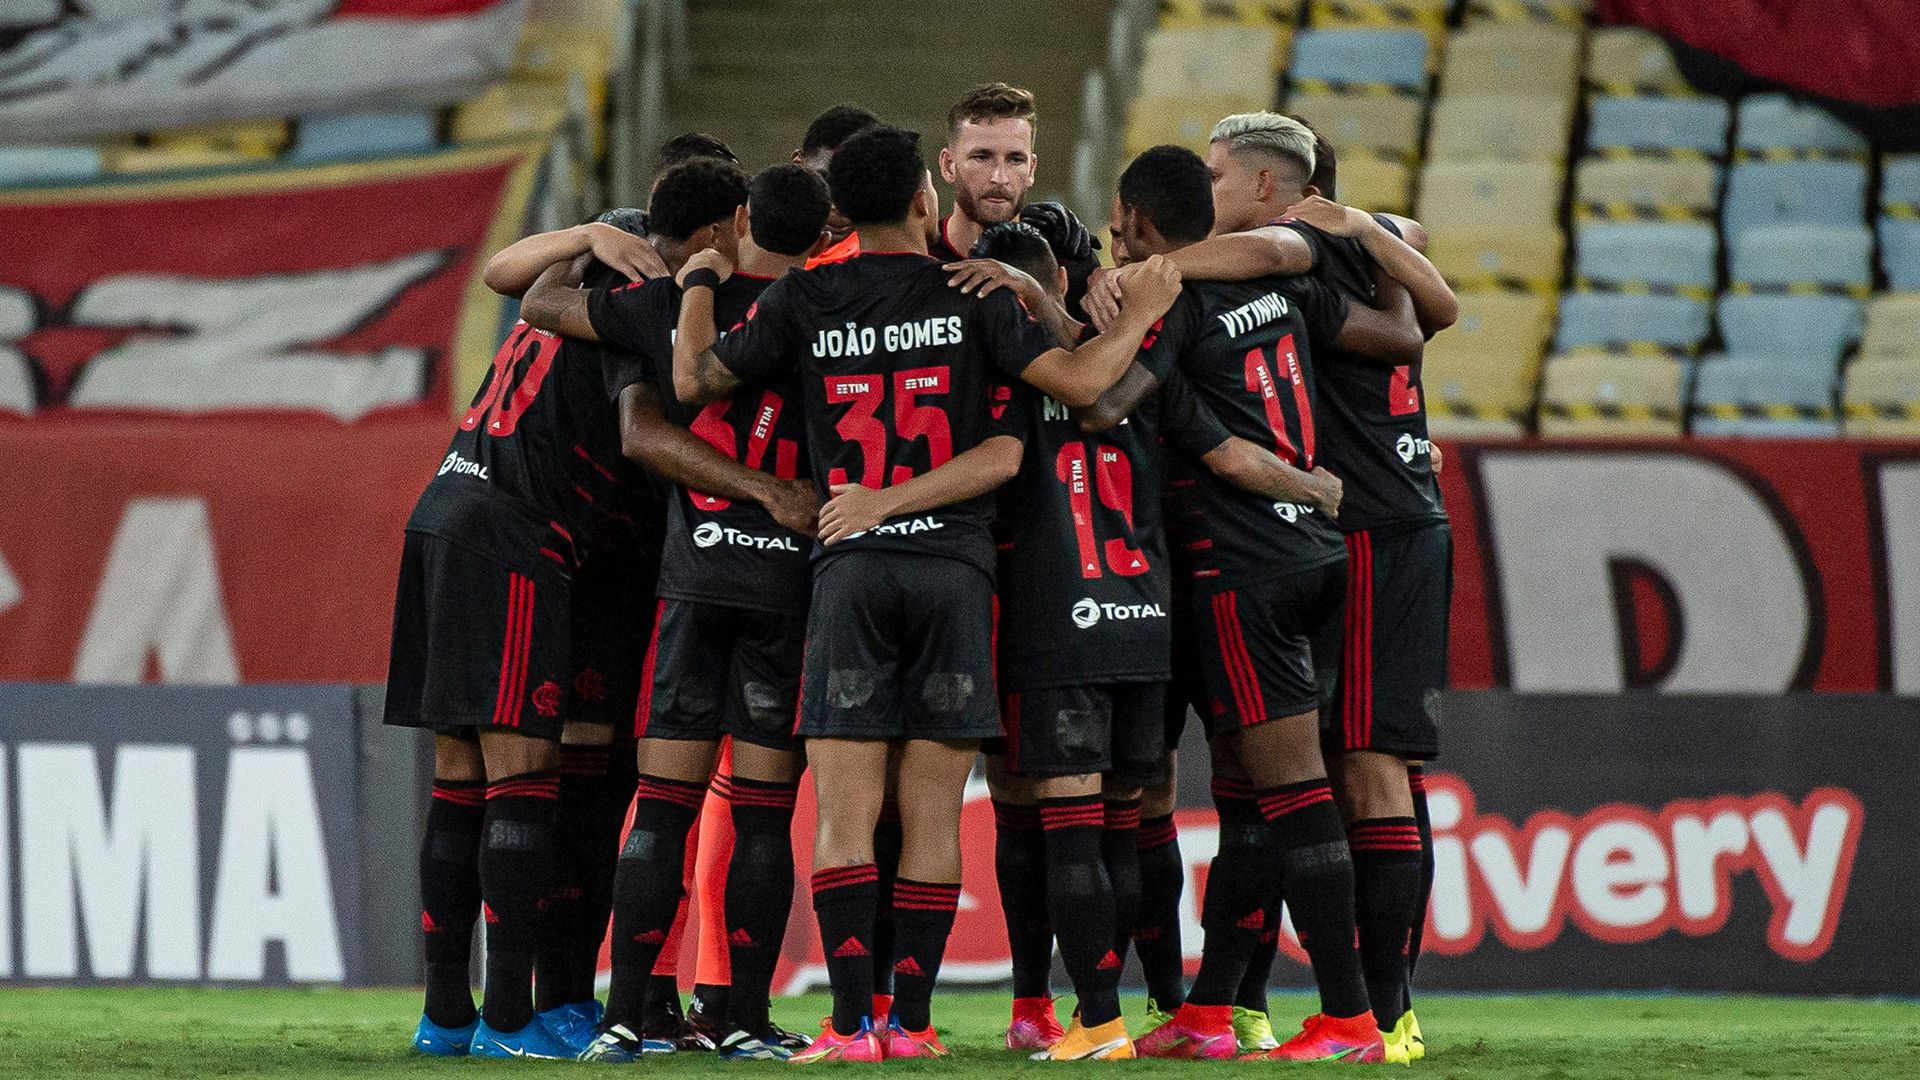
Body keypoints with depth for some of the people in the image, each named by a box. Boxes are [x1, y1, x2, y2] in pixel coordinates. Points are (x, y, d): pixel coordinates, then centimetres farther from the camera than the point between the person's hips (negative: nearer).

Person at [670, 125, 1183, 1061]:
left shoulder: (804, 301, 2)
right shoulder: (970, 297, 0)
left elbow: (693, 381, 9)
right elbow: (1079, 383, -3)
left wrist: (701, 284, 27)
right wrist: (1141, 314, 14)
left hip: (850, 567, 0)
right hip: (955, 565, 0)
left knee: (844, 815, -1)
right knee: (932, 817, 3)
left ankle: (853, 1021, -10)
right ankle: (912, 1020, 1)